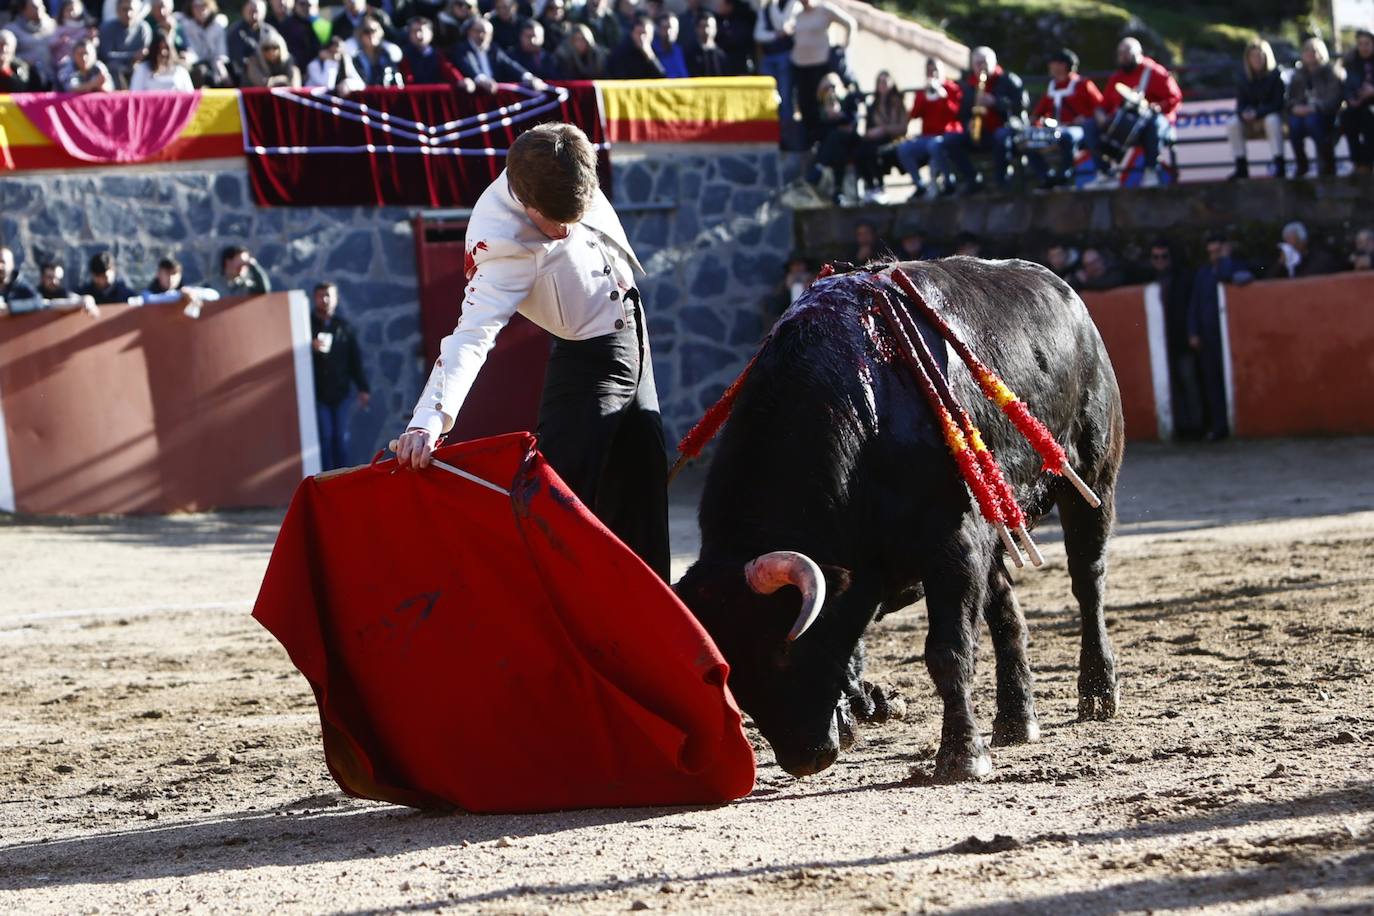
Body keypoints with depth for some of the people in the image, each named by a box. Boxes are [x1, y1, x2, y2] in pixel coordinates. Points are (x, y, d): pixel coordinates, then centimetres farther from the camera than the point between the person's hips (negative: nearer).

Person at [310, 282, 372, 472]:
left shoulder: (344, 327, 8)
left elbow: (356, 359, 8)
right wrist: (311, 348, -23)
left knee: (342, 438, 2)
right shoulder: (307, 325, 0)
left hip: (341, 392, 2)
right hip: (317, 392, -2)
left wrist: (363, 388, 4)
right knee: (324, 437, -5)